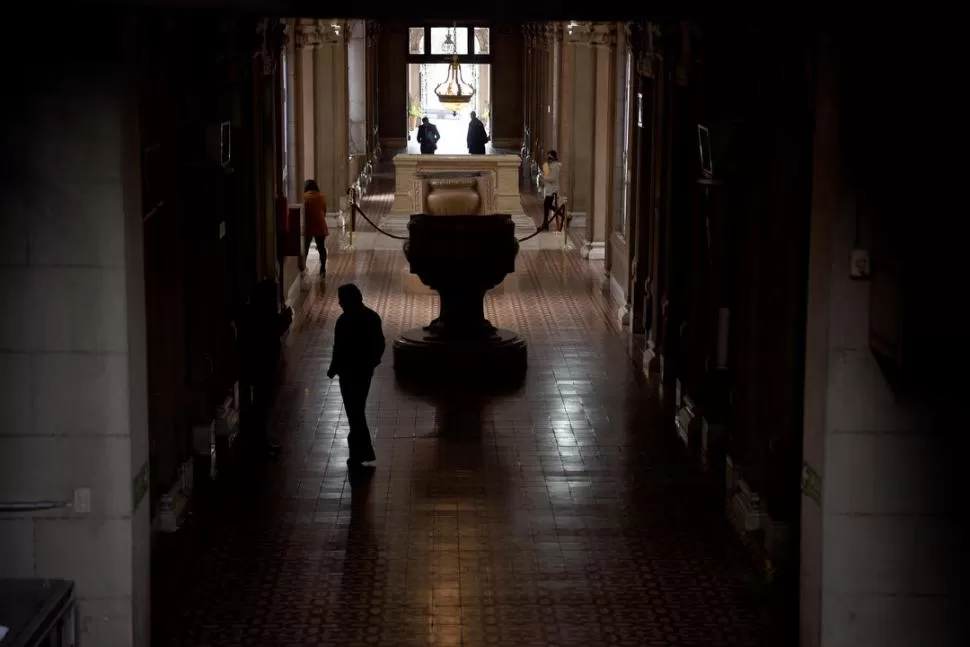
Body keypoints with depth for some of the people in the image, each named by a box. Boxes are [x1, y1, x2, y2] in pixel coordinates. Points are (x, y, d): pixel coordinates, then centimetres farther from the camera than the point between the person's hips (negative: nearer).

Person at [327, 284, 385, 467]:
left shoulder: (344, 321, -21)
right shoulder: (373, 316, 2)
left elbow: (339, 350, -19)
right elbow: (380, 344, 8)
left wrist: (333, 370, -5)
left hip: (350, 372, -7)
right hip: (366, 369, 7)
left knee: (354, 412, 2)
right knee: (358, 409, 21)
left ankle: (360, 453, 6)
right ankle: (361, 449, 30)